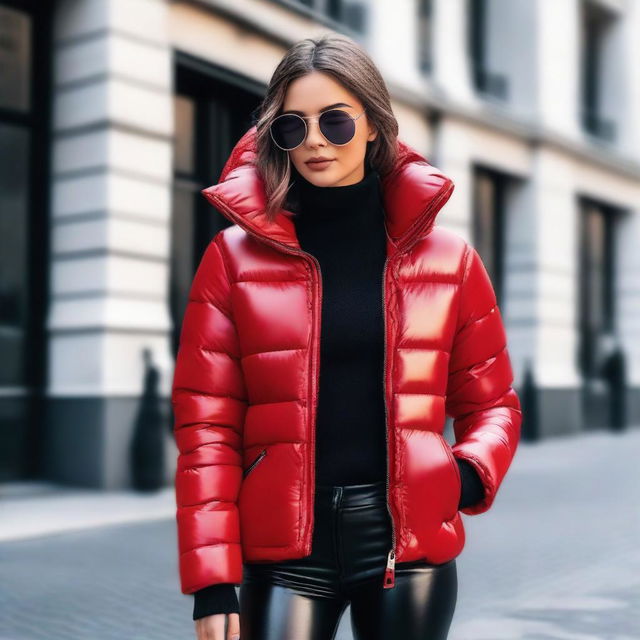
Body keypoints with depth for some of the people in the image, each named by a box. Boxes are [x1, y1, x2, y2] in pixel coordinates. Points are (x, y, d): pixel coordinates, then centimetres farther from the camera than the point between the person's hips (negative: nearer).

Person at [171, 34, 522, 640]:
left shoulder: (449, 257, 4)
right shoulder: (235, 256, 0)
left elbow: (491, 403, 12)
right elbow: (206, 426, -2)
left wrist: (469, 478, -9)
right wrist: (213, 581, -8)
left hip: (411, 541, 2)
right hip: (286, 546, -1)